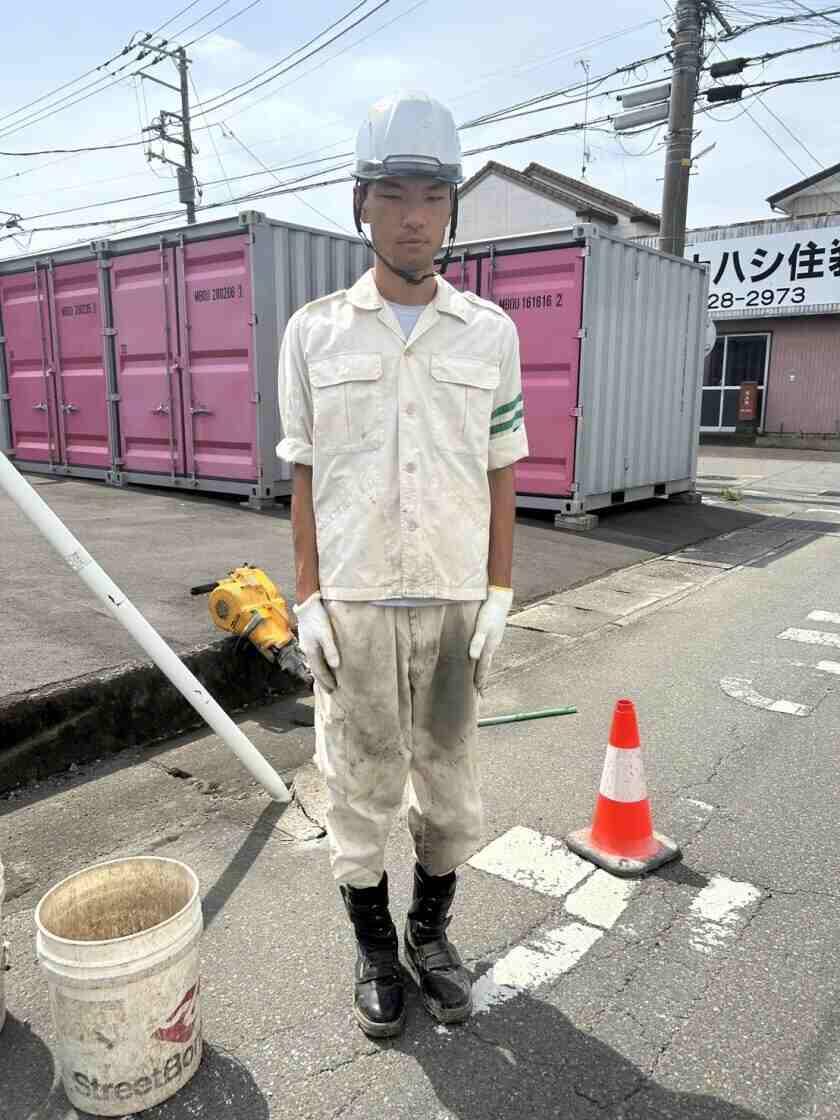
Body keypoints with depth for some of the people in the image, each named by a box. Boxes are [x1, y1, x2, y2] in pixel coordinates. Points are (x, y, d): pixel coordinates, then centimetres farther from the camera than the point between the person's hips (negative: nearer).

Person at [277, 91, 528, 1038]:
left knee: (449, 775, 13)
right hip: (353, 602, -1)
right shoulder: (314, 331, -1)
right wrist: (307, 600, -4)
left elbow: (500, 474, 3)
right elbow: (304, 476, 1)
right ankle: (374, 947, 33)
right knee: (360, 782, 10)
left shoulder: (489, 332, 1)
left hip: (455, 599, 1)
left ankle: (431, 931, 37)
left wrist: (499, 596, -2)